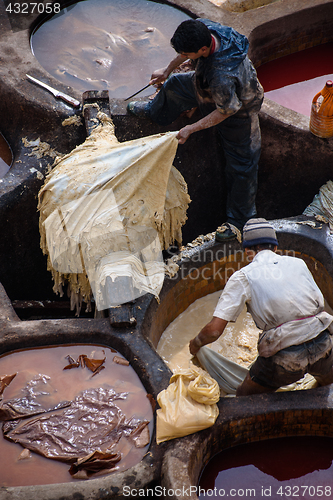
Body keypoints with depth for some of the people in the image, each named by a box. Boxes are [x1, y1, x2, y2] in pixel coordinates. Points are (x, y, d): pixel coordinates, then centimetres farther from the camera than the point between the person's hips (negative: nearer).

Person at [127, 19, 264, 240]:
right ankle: (154, 112, 61)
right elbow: (188, 49, -3)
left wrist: (191, 129, -22)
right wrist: (168, 69, 9)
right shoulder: (202, 27, -29)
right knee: (174, 85, 25)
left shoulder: (223, 76, -50)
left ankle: (239, 219, 23)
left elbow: (225, 111, -31)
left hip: (239, 109, -8)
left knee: (241, 164, 5)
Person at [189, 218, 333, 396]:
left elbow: (214, 330, -3)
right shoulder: (297, 263, 13)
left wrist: (196, 343, 17)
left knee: (245, 398, 20)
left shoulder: (243, 276, 2)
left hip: (286, 357, -4)